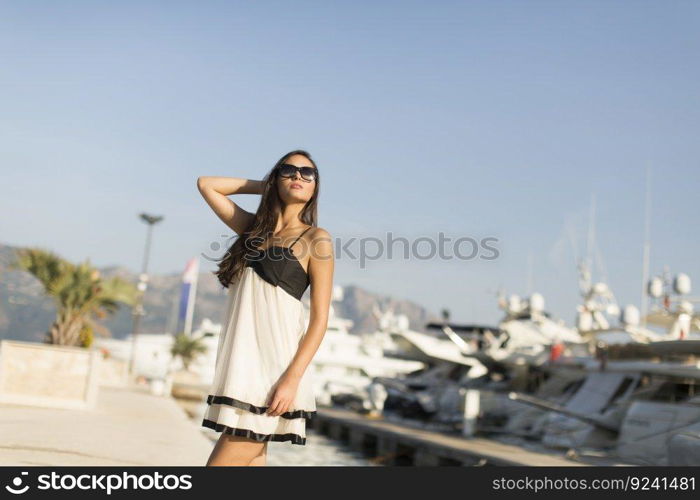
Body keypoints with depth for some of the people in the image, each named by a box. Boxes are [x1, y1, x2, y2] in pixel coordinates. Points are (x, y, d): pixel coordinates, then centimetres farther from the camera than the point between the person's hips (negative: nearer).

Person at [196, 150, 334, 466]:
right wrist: (263, 186, 19)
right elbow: (206, 185, 22)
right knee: (250, 460, 7)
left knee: (224, 462, -11)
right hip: (240, 362, 6)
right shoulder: (255, 228, 16)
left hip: (273, 365, -6)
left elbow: (320, 319, -6)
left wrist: (293, 378, -16)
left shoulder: (316, 239, 0)